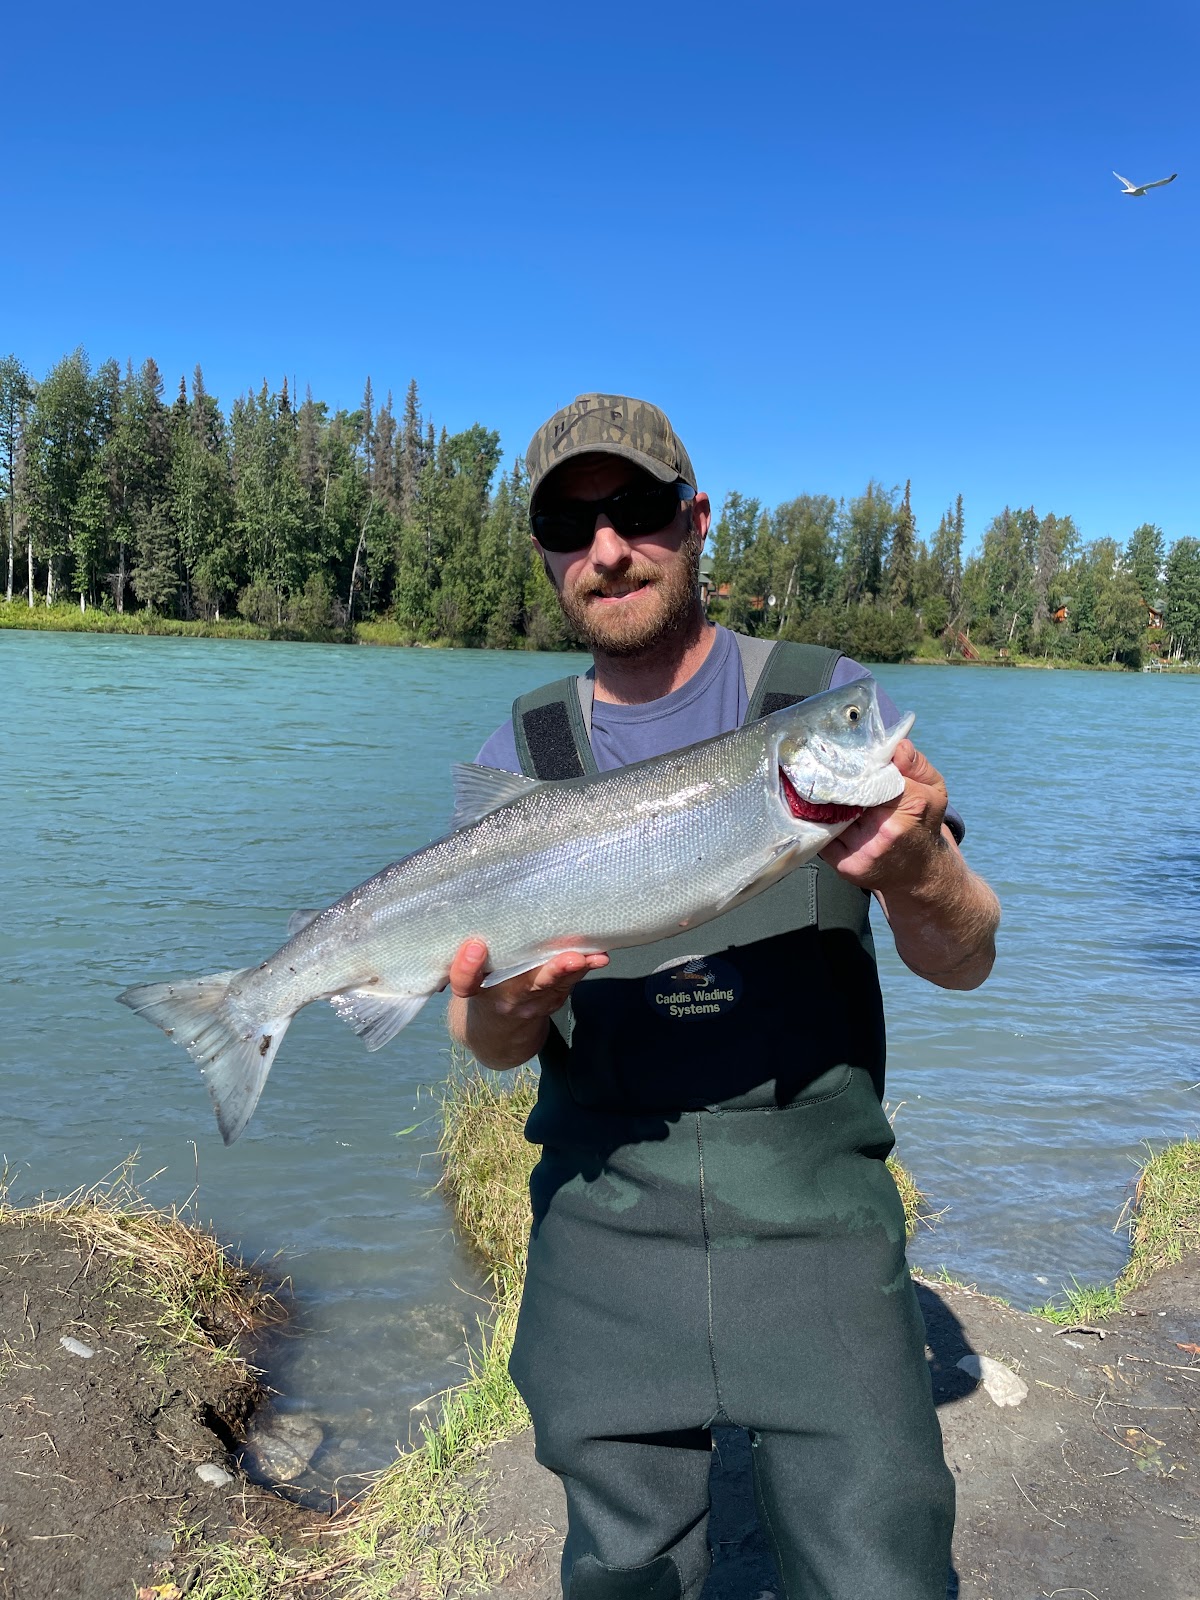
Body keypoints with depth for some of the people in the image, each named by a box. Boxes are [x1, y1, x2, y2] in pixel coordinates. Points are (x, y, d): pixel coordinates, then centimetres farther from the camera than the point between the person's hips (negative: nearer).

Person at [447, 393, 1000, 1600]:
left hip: (815, 1217, -1)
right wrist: (507, 1004, -23)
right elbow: (487, 1046, 0)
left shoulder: (831, 703, -1)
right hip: (604, 1227, 2)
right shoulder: (520, 756, 3)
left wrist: (921, 869, -26)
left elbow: (963, 962, -3)